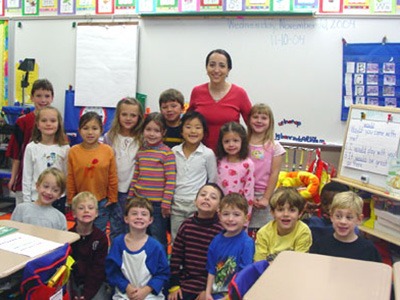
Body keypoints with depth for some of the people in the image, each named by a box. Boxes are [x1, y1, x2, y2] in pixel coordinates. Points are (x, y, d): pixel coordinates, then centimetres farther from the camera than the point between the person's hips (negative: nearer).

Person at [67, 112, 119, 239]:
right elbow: (70, 179, -2)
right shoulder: (73, 151, -8)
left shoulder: (108, 151, -9)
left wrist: (112, 199, 1)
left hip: (102, 202, -1)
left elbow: (113, 177, -2)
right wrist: (71, 200, 1)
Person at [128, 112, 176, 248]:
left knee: (158, 241, 6)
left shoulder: (167, 153, -10)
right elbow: (135, 177, 13)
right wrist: (130, 198, 12)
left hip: (157, 204, -5)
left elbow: (171, 180, -12)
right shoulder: (140, 152, 7)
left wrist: (166, 203, -13)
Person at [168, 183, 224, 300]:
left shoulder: (220, 230, -12)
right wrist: (174, 285, 0)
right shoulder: (186, 225, 0)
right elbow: (176, 255, 2)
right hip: (184, 285, 4)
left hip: (207, 288, -3)